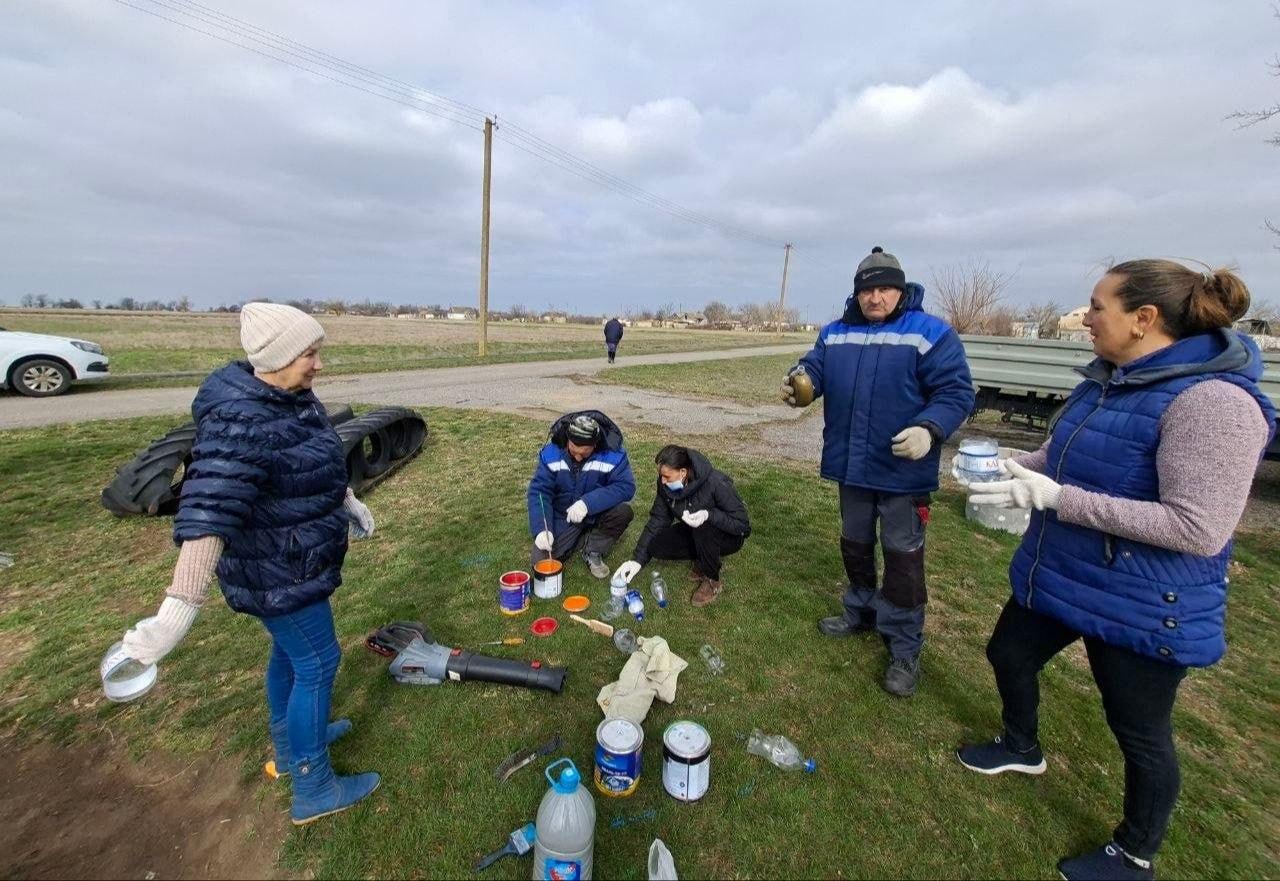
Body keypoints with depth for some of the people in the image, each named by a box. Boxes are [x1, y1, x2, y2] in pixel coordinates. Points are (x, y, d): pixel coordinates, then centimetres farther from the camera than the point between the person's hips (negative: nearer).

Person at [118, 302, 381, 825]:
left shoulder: (292, 398, 1)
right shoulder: (240, 424, -29)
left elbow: (317, 462, 17)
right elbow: (208, 513, -37)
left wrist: (347, 502, 28)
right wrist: (180, 608, -42)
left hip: (293, 562, 9)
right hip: (279, 575, -9)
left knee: (289, 653, 25)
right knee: (317, 665, 4)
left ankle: (289, 746, 48)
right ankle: (312, 790, 24)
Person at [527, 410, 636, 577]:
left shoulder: (613, 453, -21)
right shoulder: (551, 453, -18)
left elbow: (626, 486, -26)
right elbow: (539, 491, -16)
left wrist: (588, 502, -37)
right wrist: (541, 529, -31)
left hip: (597, 512, 0)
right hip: (563, 516, 0)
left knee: (624, 511, -30)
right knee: (539, 560, -15)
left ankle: (593, 552, -3)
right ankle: (581, 537, 15)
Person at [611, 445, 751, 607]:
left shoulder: (716, 483, -32)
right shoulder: (665, 485, -16)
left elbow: (742, 524, -26)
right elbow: (657, 520, -10)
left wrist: (709, 515, -43)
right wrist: (638, 560, -17)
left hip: (729, 536, -5)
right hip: (694, 533, 5)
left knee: (703, 530, -36)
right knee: (656, 546, -15)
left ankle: (711, 581, -12)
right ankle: (705, 557, 6)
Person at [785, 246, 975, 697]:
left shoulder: (931, 333, -10)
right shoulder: (835, 333, 5)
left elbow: (956, 392, -13)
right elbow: (815, 370, 6)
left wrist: (929, 428, -31)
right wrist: (798, 382, -18)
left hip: (903, 470, -5)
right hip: (852, 465, 5)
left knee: (903, 556, 6)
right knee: (854, 544, 19)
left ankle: (904, 647, 21)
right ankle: (861, 612, 42)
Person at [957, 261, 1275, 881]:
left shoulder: (1212, 401, -25)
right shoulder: (1107, 380, 1)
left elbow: (1197, 529, -29)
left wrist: (1055, 498, -30)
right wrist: (1008, 464, -3)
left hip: (1140, 606, -8)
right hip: (1055, 575, 8)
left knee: (1140, 732, 14)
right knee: (1008, 656, 24)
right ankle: (1022, 748, 52)